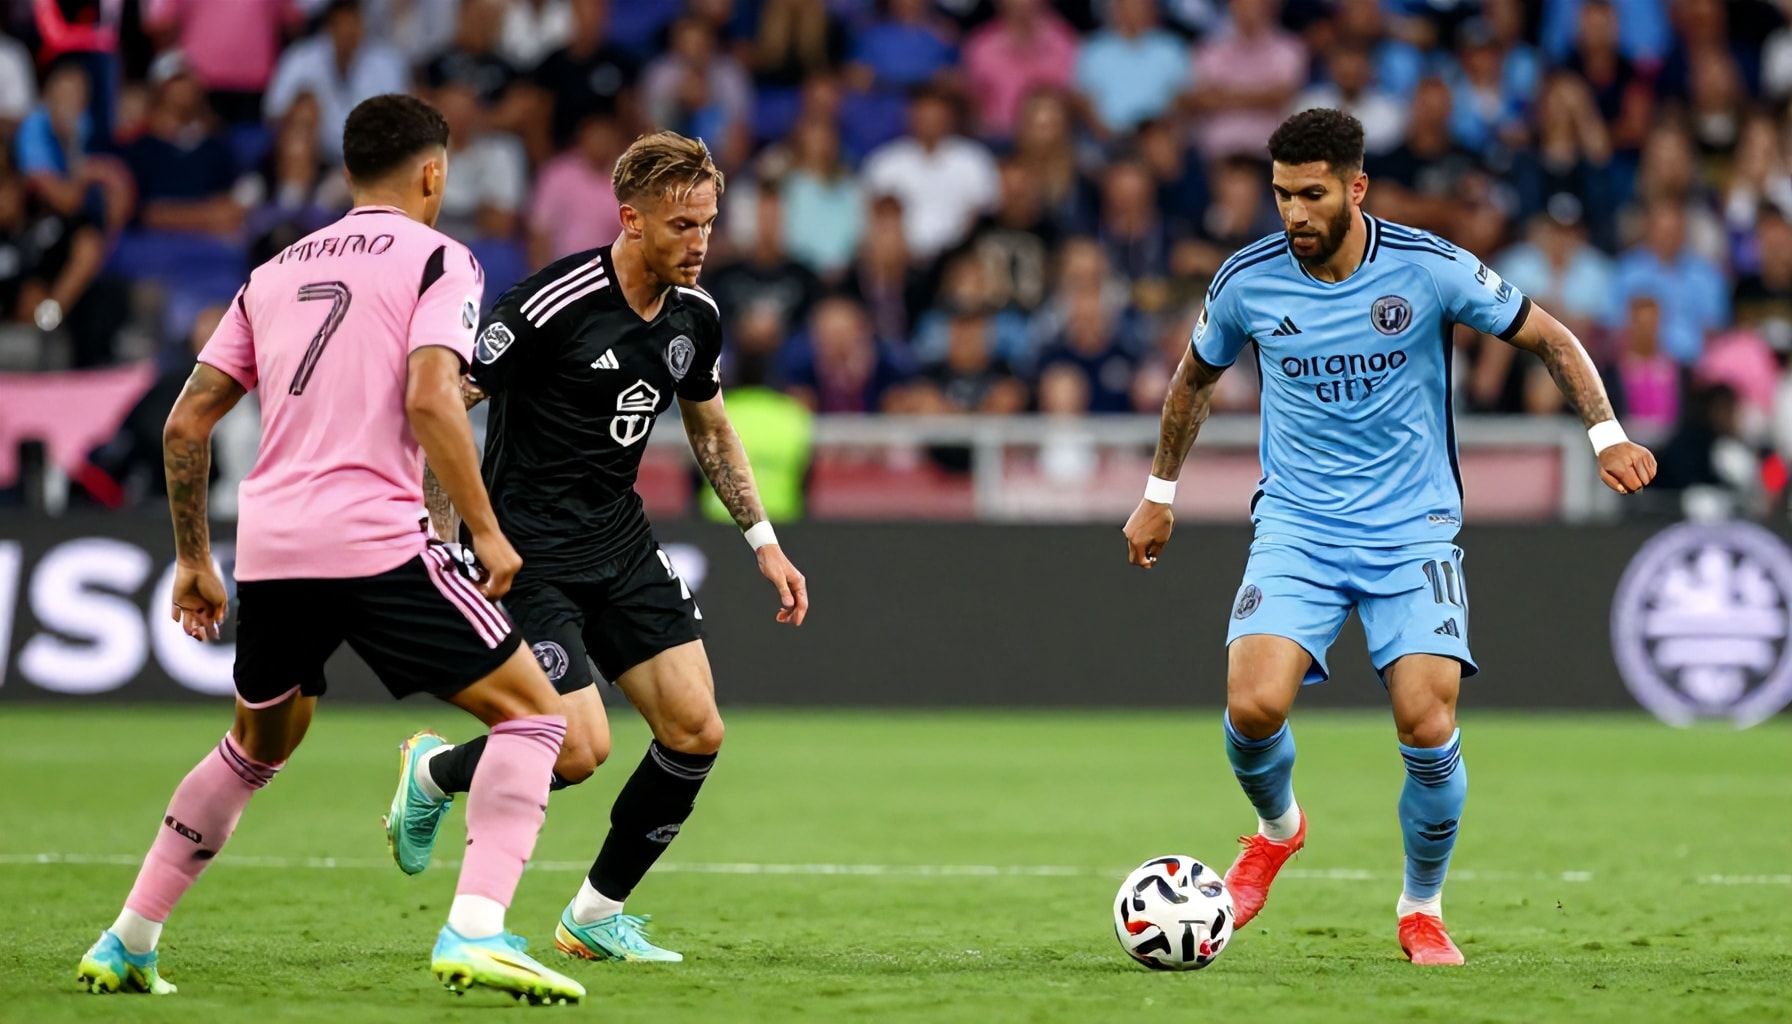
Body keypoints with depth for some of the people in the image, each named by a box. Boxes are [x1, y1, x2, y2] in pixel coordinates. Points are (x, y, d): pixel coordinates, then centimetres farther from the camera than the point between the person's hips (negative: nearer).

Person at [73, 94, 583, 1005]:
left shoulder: (275, 273, 20)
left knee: (256, 747, 28)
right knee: (531, 712, 2)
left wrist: (193, 560, 24)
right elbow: (429, 399, -14)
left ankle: (125, 947, 28)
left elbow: (185, 424, 17)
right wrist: (486, 530, -8)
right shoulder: (437, 259, 3)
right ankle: (473, 931, -16)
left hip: (268, 548, 6)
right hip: (376, 543, -6)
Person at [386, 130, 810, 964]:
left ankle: (597, 916, 12)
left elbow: (710, 429, 20)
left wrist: (764, 542, 15)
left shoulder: (695, 316, 2)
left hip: (620, 538, 7)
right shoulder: (554, 303, -21)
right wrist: (442, 542, -19)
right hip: (530, 546, -7)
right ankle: (434, 772, 15)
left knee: (696, 730, -4)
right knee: (580, 749, -17)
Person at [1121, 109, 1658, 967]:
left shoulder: (1428, 269, -10)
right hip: (1295, 530, 1)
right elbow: (1196, 376, 17)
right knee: (1254, 706, -21)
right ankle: (1277, 828, 15)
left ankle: (1423, 910, 12)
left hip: (1413, 532, -1)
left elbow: (1548, 338, 2)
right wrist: (1160, 493, 22)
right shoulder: (1247, 281, -4)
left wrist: (1606, 434, -10)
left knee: (1428, 730, -15)